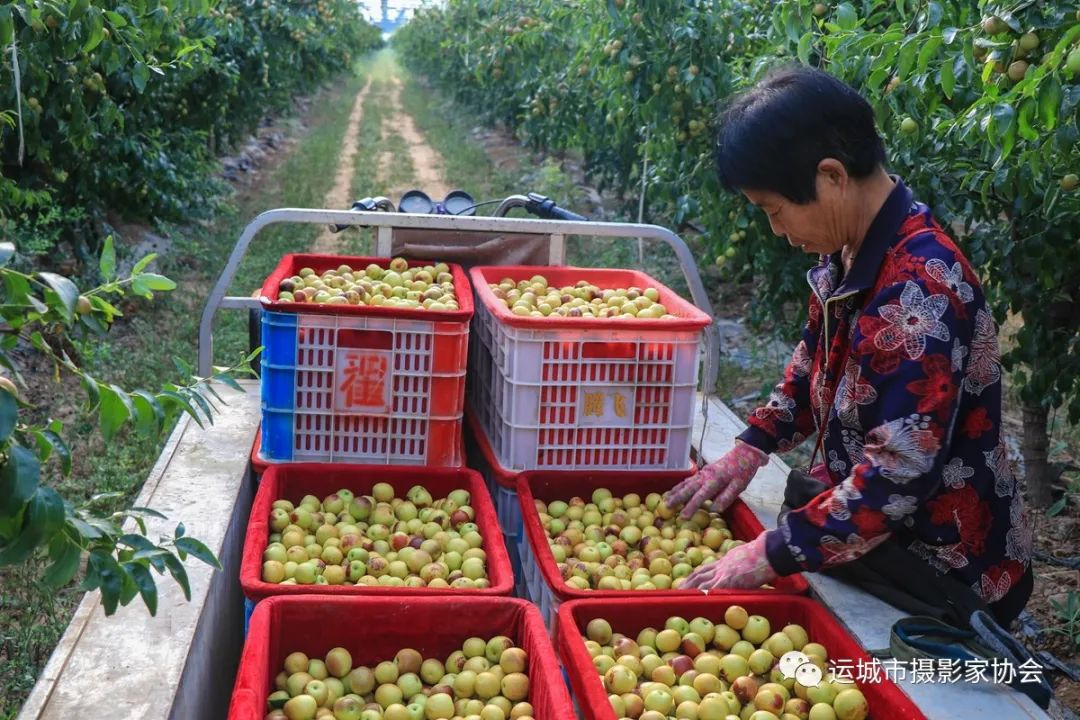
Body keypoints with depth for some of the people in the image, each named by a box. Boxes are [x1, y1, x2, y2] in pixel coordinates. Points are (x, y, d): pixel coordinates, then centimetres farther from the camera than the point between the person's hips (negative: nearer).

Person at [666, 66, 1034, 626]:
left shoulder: (919, 289, -31)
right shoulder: (846, 255, -2)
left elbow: (899, 473, -32)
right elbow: (814, 362, 16)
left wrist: (771, 554, -27)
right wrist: (752, 447, 4)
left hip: (944, 578, -8)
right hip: (866, 547, 8)